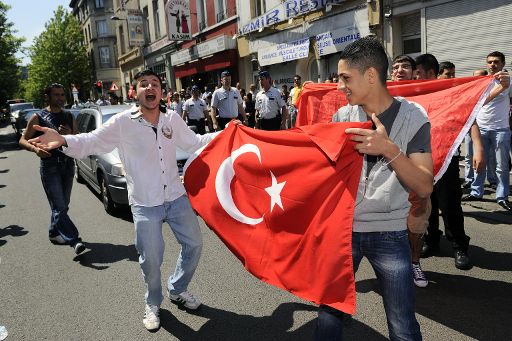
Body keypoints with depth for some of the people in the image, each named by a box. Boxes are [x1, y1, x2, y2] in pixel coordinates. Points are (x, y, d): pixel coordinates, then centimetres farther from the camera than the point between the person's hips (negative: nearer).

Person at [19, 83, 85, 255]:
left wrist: (70, 134, -10)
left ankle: (54, 233, 30)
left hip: (68, 164, 5)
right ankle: (74, 239, -13)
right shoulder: (38, 117, 0)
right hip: (49, 166, -5)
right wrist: (35, 148, -21)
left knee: (62, 205, 13)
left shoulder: (69, 117, 11)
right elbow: (23, 140, 0)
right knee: (59, 207, -10)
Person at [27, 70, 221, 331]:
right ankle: (153, 304, 32)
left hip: (177, 197, 4)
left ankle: (177, 290, 38)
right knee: (151, 260, 2)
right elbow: (92, 141, -11)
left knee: (193, 244, 13)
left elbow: (193, 142, 13)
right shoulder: (123, 122, -10)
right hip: (145, 205, -4)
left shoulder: (172, 119, 1)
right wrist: (63, 140, -30)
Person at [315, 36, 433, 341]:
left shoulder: (413, 117, -8)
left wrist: (390, 150, -27)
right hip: (342, 227, 3)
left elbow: (424, 188, -13)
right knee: (329, 314, 14)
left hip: (389, 235, -2)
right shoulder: (343, 116, 0)